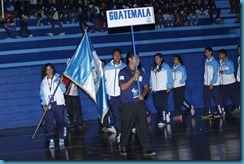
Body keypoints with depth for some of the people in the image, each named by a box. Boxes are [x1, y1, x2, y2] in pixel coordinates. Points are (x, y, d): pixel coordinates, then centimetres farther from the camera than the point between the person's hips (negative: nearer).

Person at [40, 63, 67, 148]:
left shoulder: (58, 78, 5)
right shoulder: (43, 81, 10)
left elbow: (63, 90, 1)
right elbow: (42, 93, 7)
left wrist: (61, 83, -15)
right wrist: (44, 104, -4)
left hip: (58, 103, -1)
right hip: (48, 105, 1)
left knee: (60, 120, -1)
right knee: (49, 122, -7)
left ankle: (61, 138, 10)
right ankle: (51, 140, -8)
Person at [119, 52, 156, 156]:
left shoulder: (140, 72, 11)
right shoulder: (123, 72, -4)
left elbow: (146, 87, 16)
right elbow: (123, 87, -16)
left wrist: (143, 94, -4)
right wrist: (134, 77, -19)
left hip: (140, 103, 4)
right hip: (127, 105, -3)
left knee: (143, 127, -1)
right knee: (126, 127, 5)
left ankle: (147, 149, -1)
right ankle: (123, 148, 23)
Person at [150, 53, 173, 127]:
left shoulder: (165, 67, -1)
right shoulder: (153, 68, 15)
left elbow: (170, 78, -3)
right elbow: (151, 79, 17)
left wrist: (169, 87, -10)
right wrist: (151, 87, 11)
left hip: (163, 89, -6)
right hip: (155, 90, 6)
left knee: (163, 105, -9)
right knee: (156, 105, 2)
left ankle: (163, 120, -5)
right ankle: (166, 114, 24)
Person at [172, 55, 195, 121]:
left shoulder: (182, 67, -4)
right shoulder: (172, 69, 10)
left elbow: (185, 77, -8)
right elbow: (171, 77, 12)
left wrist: (180, 82, -20)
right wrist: (171, 83, -6)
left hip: (181, 86, -5)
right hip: (174, 86, 5)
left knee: (181, 99, -11)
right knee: (176, 101, 6)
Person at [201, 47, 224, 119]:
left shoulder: (214, 62, -11)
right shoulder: (206, 61, 9)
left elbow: (216, 74, -14)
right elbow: (206, 72, 12)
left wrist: (212, 83, -17)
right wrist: (205, 80, 3)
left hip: (214, 84, -7)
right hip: (207, 84, 7)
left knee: (217, 98, 0)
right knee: (206, 99, 4)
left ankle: (220, 112, 8)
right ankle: (209, 113, 9)